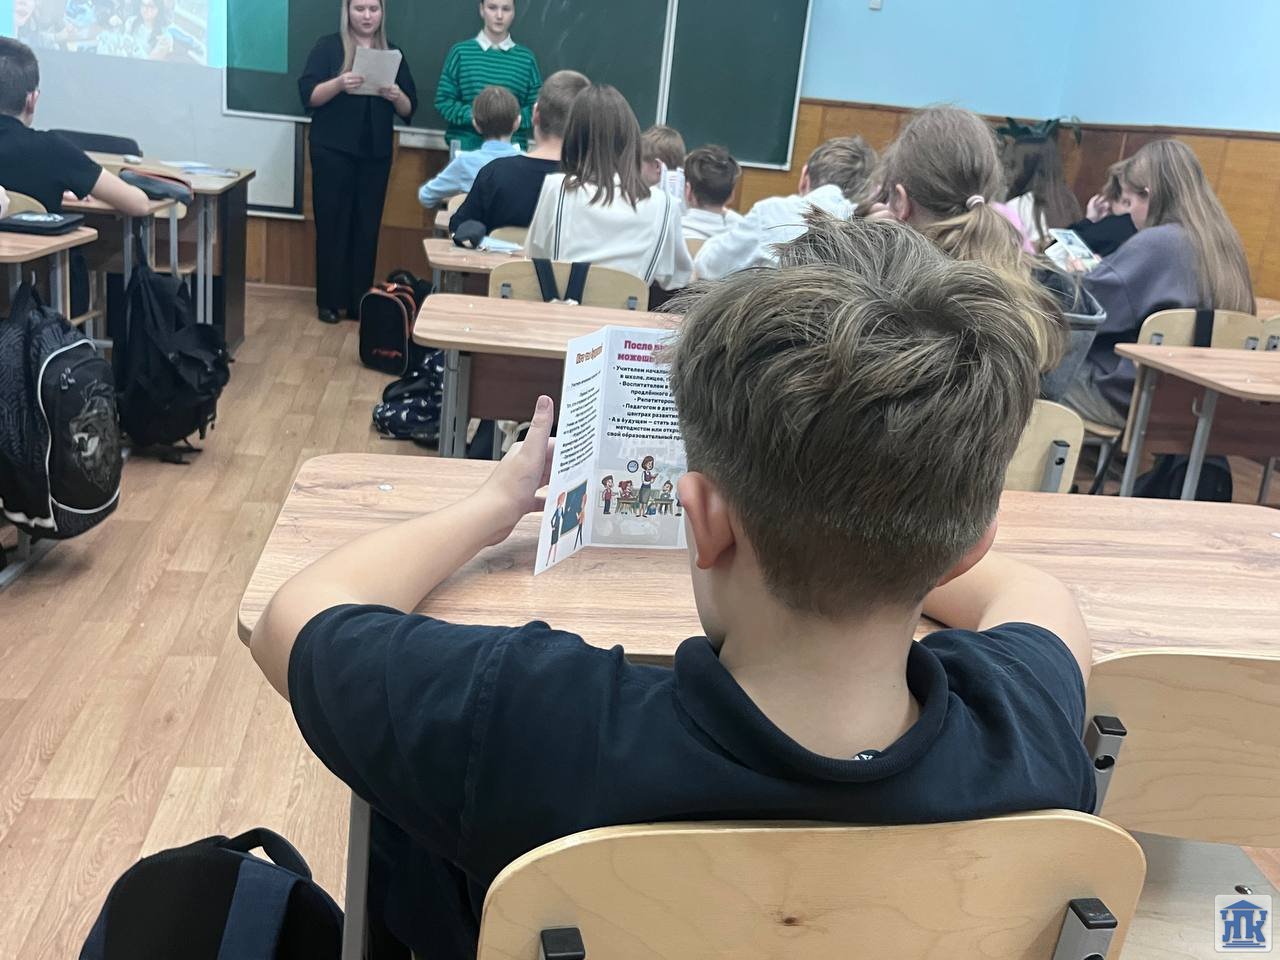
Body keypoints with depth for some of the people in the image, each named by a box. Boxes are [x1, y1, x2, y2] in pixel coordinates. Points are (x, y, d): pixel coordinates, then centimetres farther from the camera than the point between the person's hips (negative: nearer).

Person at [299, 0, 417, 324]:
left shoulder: (392, 52, 10)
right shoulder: (328, 46, 1)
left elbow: (409, 109, 7)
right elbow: (308, 95, -8)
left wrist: (396, 96, -15)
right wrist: (339, 84, -26)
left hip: (376, 154, 3)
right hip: (333, 152, -3)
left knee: (367, 227, 3)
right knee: (332, 224, -2)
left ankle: (359, 302, 8)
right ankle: (329, 301, 4)